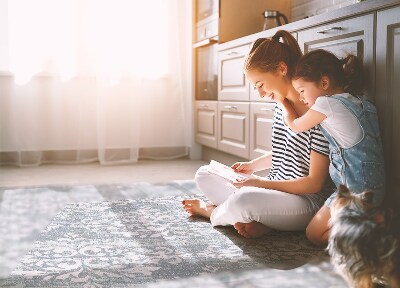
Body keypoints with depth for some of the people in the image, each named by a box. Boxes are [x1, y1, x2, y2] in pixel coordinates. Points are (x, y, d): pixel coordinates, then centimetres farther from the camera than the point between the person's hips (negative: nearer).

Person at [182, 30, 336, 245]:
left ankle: (212, 210, 0)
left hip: (306, 201, -9)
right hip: (275, 188, 9)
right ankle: (254, 220, -15)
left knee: (243, 200, -36)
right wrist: (252, 165, 6)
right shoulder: (281, 106, 5)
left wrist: (259, 183, -20)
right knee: (204, 175, 7)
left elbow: (314, 183, -20)